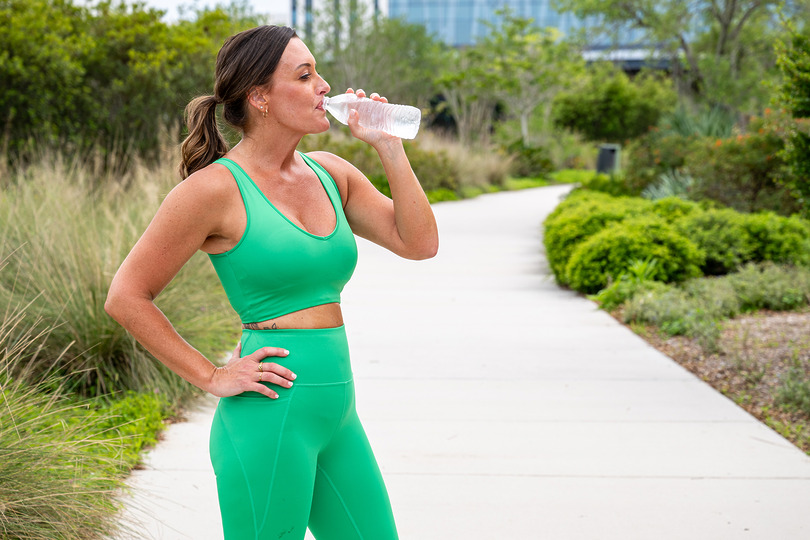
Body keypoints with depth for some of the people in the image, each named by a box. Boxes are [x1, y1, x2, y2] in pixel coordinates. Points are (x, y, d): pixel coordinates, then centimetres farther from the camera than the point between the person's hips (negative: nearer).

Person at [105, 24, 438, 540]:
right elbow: (126, 296, -6)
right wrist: (213, 378, -7)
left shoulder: (331, 173, 10)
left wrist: (389, 148, 0)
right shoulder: (216, 188, -10)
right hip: (269, 419, -7)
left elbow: (419, 242, 6)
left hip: (337, 417, 7)